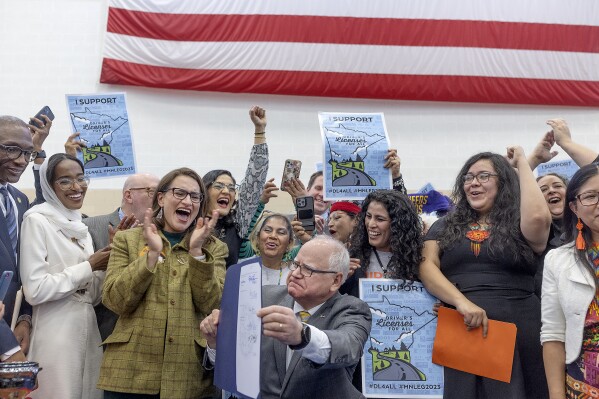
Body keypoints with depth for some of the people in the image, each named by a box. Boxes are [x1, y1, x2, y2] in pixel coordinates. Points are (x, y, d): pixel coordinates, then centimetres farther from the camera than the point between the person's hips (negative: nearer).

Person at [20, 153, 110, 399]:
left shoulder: (80, 227, 12)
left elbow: (93, 295, 11)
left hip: (88, 331, 7)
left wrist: (111, 257, -2)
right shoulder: (37, 221, -8)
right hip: (56, 336, -7)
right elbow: (34, 291, -17)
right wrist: (88, 267, -11)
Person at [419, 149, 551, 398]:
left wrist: (521, 163, -2)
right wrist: (461, 301, -17)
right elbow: (426, 266, 1)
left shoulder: (519, 226, 7)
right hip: (459, 331, 2)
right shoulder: (445, 226, 13)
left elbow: (538, 216, -15)